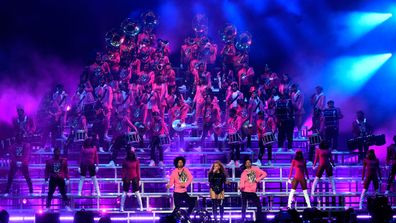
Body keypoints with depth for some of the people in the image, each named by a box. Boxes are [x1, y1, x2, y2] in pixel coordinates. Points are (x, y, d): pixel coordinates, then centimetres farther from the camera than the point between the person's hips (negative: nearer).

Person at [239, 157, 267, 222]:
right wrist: (240, 187, -30)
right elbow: (242, 181, -9)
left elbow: (264, 174, 5)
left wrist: (258, 179, -7)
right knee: (244, 207, 3)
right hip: (245, 191, -2)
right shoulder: (244, 173, 3)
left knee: (259, 206, 0)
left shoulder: (255, 169, 6)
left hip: (252, 192, 2)